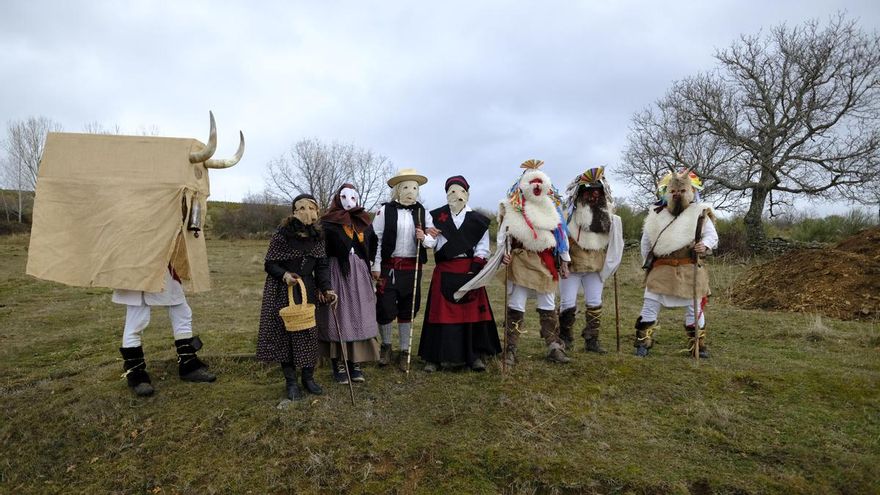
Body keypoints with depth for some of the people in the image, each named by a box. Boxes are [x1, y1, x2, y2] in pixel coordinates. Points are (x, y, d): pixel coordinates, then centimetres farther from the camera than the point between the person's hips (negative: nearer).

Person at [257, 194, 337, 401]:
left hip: (307, 290, 4)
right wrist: (284, 275, -24)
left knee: (309, 333, 5)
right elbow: (269, 264, -6)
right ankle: (290, 381, 14)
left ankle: (308, 377, 20)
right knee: (285, 333, 1)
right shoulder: (282, 234, -11)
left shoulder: (317, 236, 3)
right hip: (282, 292, -4)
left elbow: (322, 265, 2)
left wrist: (327, 288, -10)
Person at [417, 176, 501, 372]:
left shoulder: (478, 220, 6)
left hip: (470, 270, 1)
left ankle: (475, 355, 12)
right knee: (442, 312, 0)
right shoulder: (436, 217, 6)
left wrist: (474, 270, -9)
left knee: (472, 311, 2)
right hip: (444, 272, 0)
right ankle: (436, 357, 8)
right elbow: (432, 243, 0)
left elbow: (482, 249, 3)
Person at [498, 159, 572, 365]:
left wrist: (564, 261, 14)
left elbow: (562, 235, 16)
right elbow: (503, 232, -5)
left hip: (547, 263, 5)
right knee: (516, 307, -2)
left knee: (549, 307, 12)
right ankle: (510, 350, 5)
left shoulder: (553, 207, 13)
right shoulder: (513, 208, -2)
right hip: (521, 262, -4)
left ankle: (554, 348, 21)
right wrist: (503, 253, -20)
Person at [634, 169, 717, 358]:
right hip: (661, 269, 1)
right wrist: (648, 261, 14)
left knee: (694, 308, 8)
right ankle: (643, 343, 11)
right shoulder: (656, 214, 7)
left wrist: (705, 245, -24)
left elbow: (712, 236, -2)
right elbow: (646, 241, 15)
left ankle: (698, 345, 24)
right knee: (650, 305, 1)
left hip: (689, 270, -1)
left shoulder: (700, 214, 1)